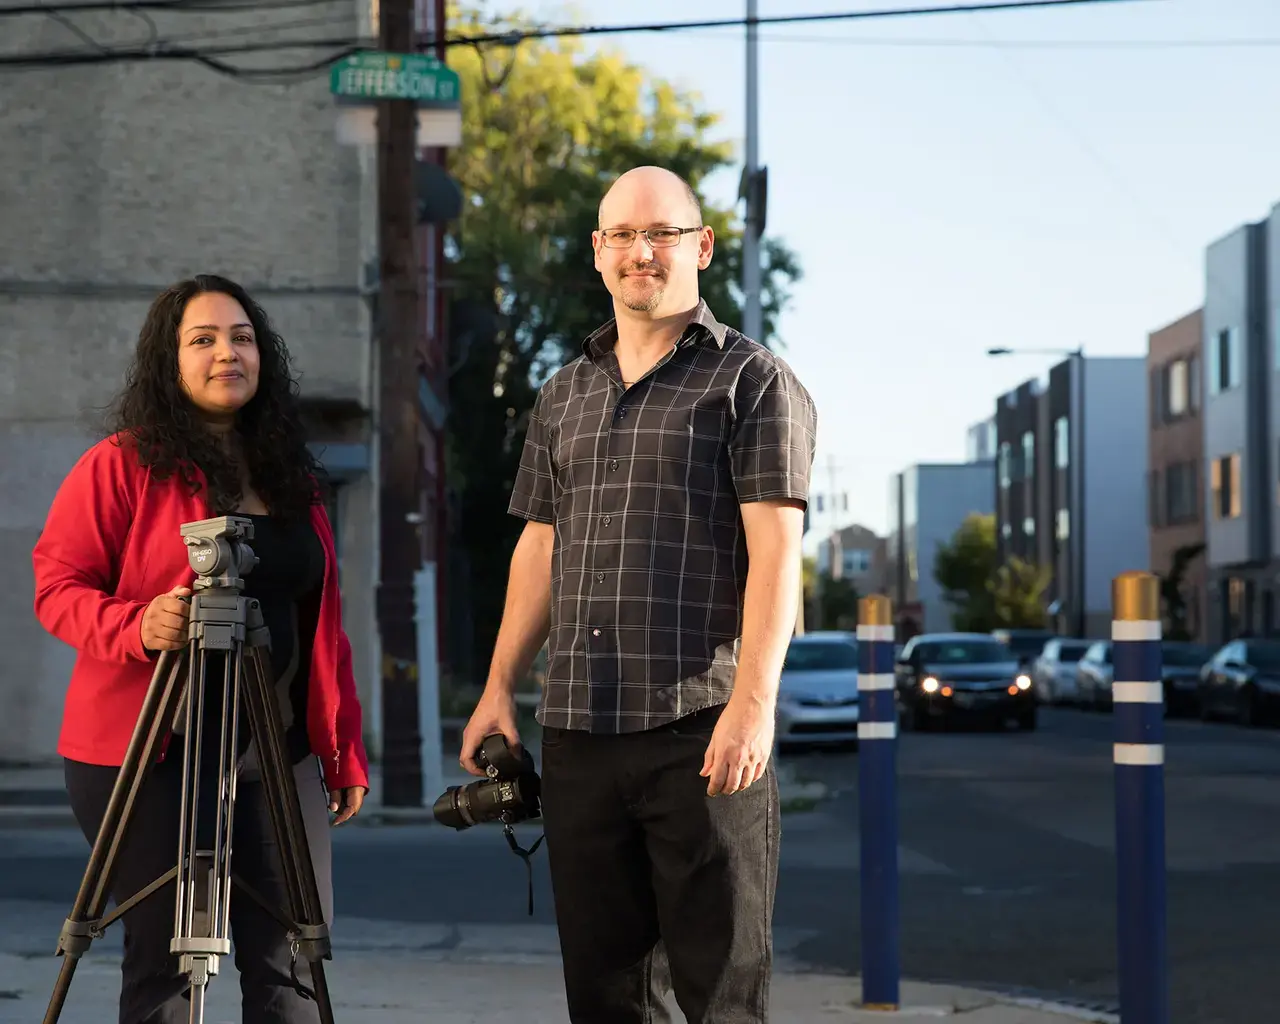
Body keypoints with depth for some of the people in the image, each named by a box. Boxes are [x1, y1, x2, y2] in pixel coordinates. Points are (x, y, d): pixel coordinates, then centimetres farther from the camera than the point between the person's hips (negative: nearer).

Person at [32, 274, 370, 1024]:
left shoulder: (293, 478, 14)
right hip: (149, 748, -4)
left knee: (294, 961, 0)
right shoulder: (121, 466, -1)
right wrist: (135, 627, -23)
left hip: (277, 750, 5)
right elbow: (57, 586, -4)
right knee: (163, 961, 1)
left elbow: (324, 624, 15)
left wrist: (345, 751, 10)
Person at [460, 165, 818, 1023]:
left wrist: (753, 702, -19)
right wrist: (500, 688, 14)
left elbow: (775, 549, -9)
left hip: (701, 733, -6)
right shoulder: (564, 395, 18)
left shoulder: (753, 381, 0)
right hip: (578, 732, 6)